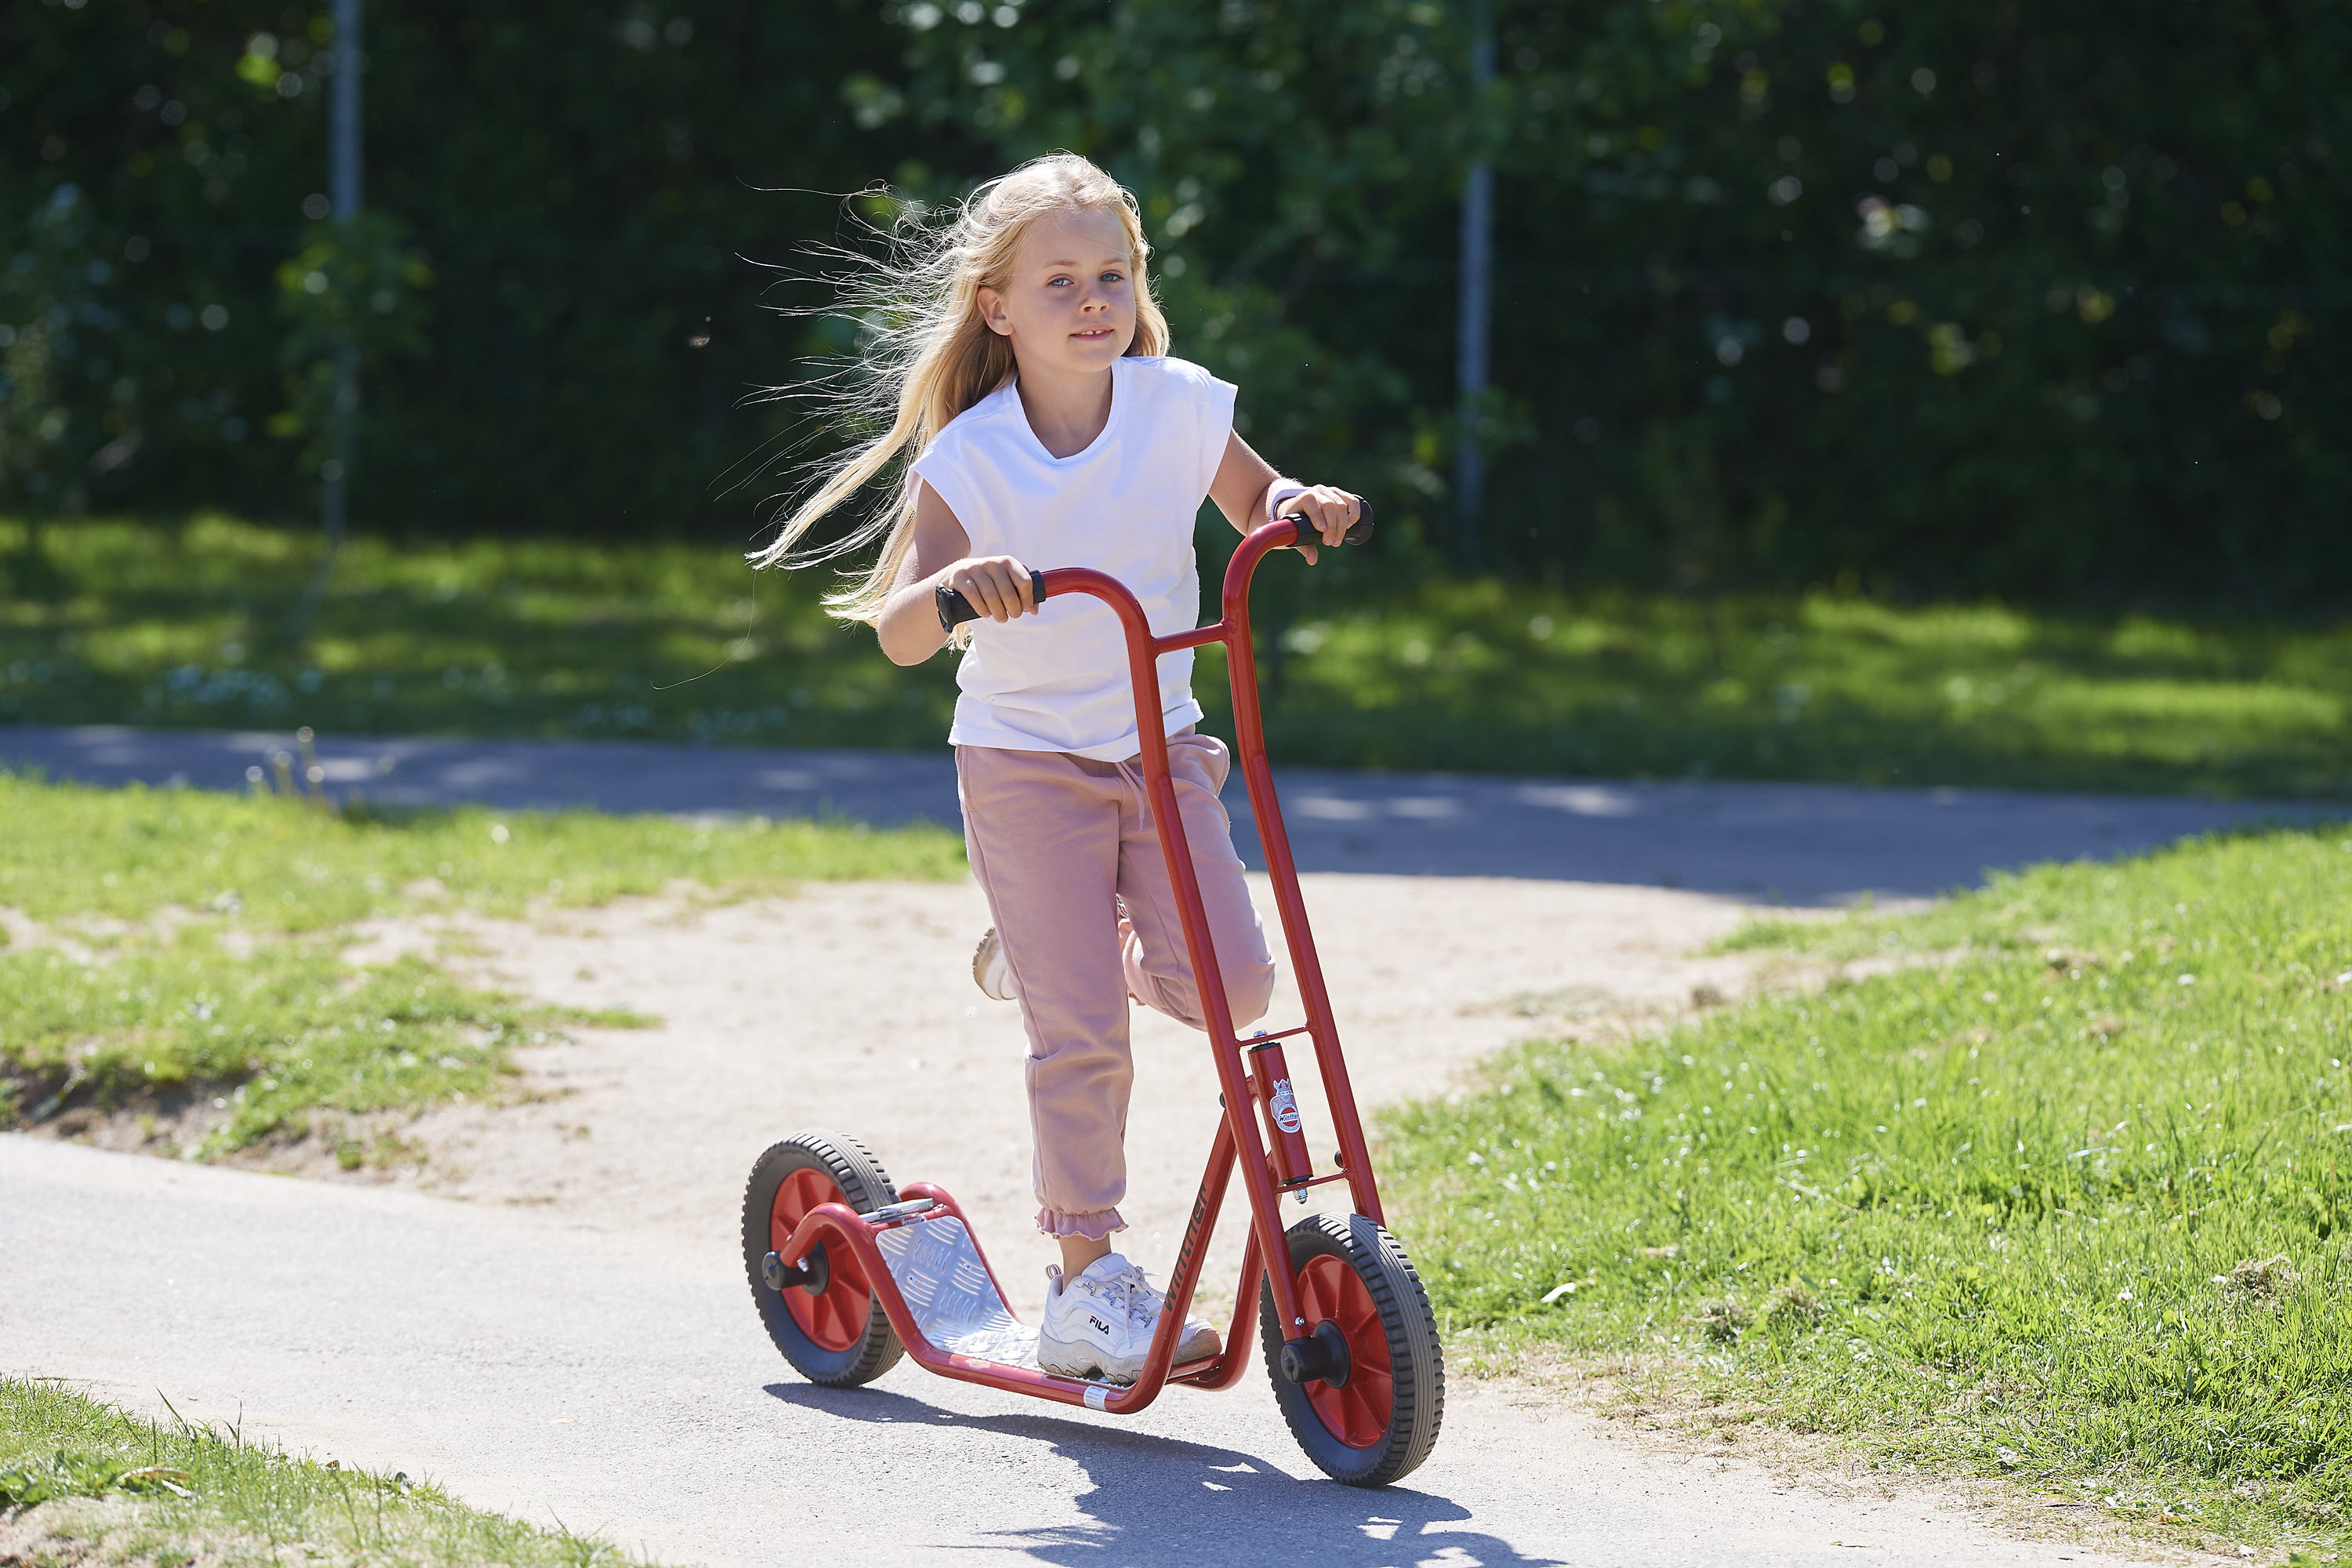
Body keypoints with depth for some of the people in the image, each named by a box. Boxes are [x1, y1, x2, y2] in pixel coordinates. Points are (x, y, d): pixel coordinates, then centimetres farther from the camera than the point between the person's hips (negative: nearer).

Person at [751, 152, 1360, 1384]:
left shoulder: (1178, 407, -7)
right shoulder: (969, 459, -15)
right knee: (1079, 1032, -9)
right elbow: (896, 633, -22)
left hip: (1157, 744, 3)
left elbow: (1253, 503, 12)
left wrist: (1300, 506, -11)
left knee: (1229, 981, -13)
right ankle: (1086, 1284, 4)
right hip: (1025, 759, -3)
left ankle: (1075, 944, 20)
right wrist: (956, 582, -43)